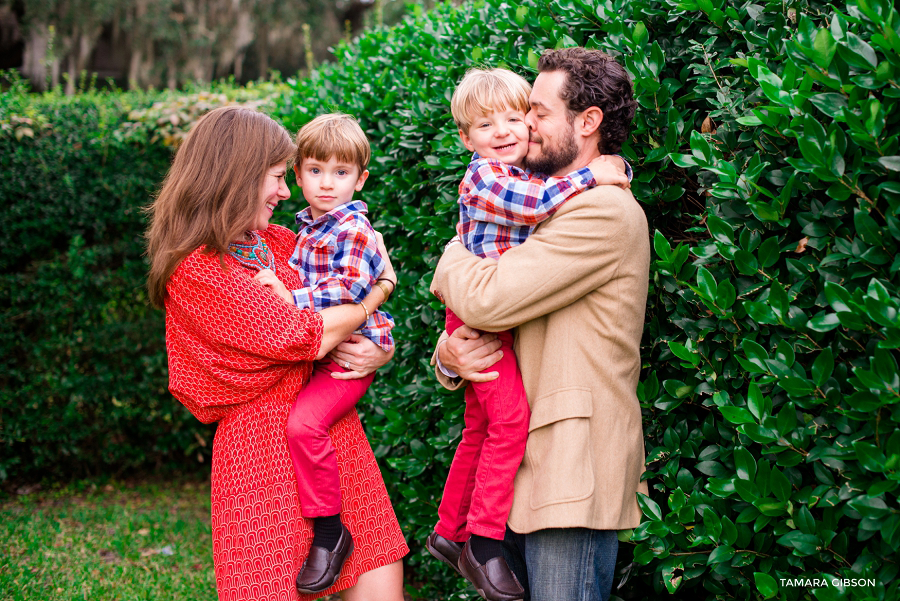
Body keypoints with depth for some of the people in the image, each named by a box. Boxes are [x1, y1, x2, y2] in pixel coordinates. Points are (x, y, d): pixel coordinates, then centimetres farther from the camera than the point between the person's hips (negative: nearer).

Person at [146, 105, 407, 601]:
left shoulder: (278, 242, 12)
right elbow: (305, 336, -17)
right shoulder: (195, 272, -12)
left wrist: (380, 352, -7)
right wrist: (380, 289, -1)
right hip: (264, 452, -7)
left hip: (338, 438, 7)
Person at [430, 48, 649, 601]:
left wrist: (453, 259, 1)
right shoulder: (548, 210, 19)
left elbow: (486, 298, -21)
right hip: (523, 471, 9)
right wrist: (449, 354, -6)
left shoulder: (605, 212, -12)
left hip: (574, 474, -9)